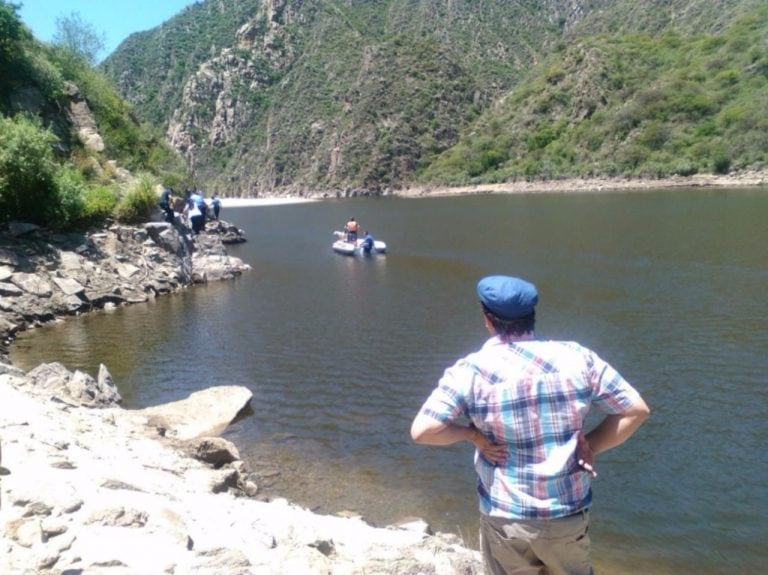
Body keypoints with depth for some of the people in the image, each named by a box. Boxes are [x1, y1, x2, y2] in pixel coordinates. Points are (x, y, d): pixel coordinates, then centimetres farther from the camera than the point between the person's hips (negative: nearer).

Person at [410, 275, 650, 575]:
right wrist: (592, 445, 0)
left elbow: (422, 431, -20)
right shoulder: (577, 357, -8)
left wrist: (472, 433, -6)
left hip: (506, 518, -2)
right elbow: (636, 409, -3)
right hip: (570, 514, 2)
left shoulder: (472, 370, -15)